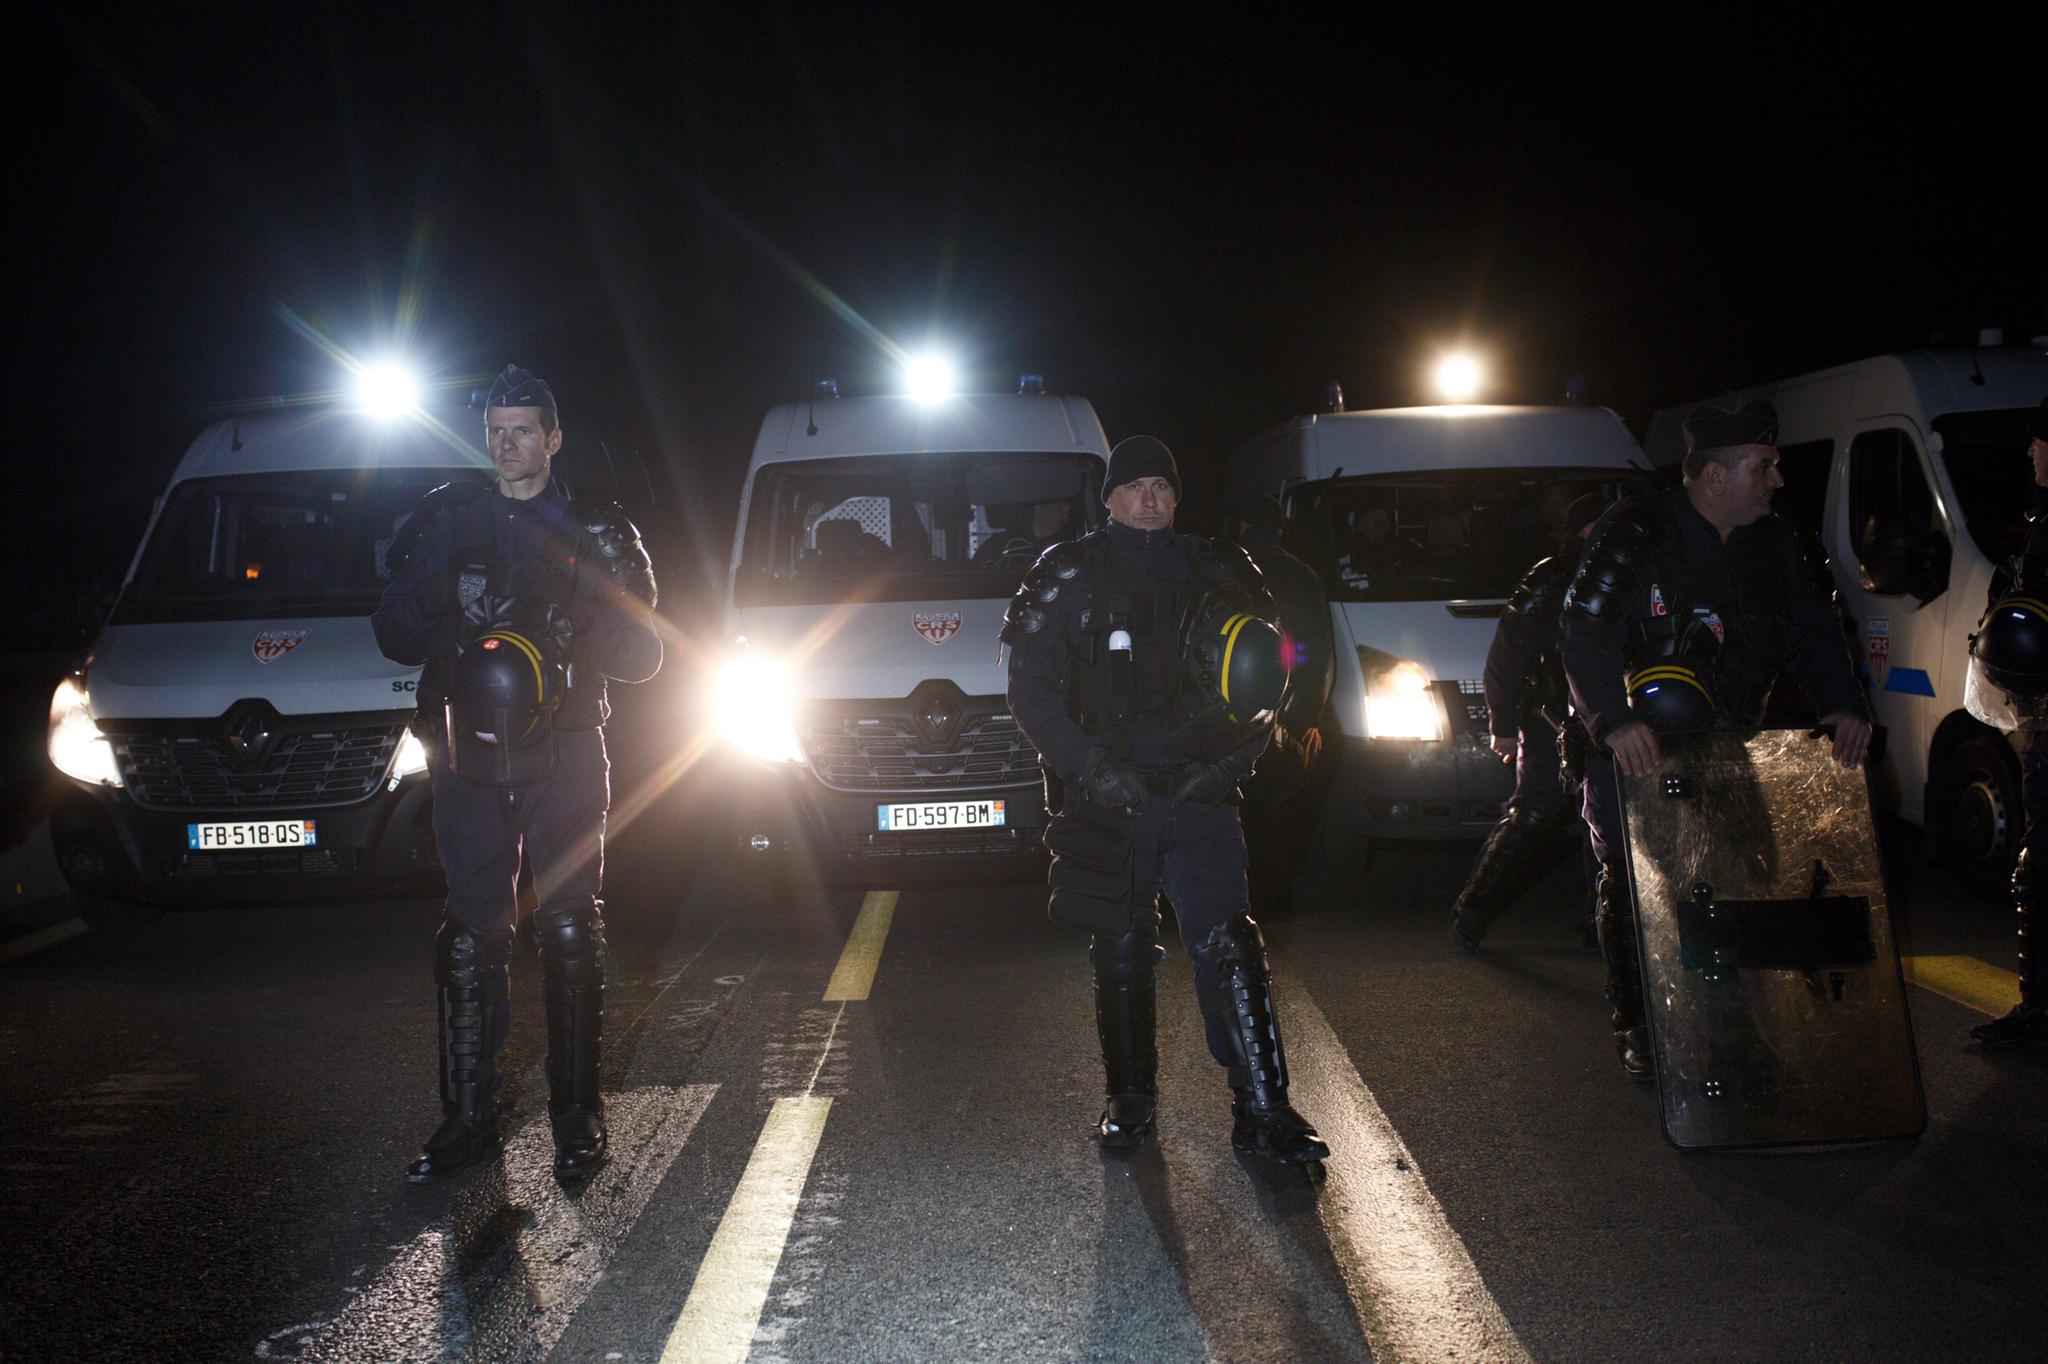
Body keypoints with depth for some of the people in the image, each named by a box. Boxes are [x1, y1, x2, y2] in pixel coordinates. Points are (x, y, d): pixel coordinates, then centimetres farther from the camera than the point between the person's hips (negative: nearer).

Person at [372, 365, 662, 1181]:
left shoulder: (595, 531, 9)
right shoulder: (449, 521, 12)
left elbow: (640, 655, 4)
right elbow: (396, 638, 8)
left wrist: (571, 627, -15)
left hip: (565, 754, -1)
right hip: (469, 755, 1)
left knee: (569, 930, -1)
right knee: (471, 934, 1)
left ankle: (577, 1115, 7)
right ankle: (468, 1116, 8)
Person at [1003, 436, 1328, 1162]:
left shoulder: (1215, 572, 9)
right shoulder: (1069, 576, 3)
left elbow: (1262, 676, 14)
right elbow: (1031, 690, 0)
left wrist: (1233, 759, -1)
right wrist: (1090, 767, -11)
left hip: (1198, 793, 1)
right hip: (1105, 798, 0)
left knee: (1228, 946, -9)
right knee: (1121, 952, 7)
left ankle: (1263, 1109, -6)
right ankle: (1129, 1101, 21)